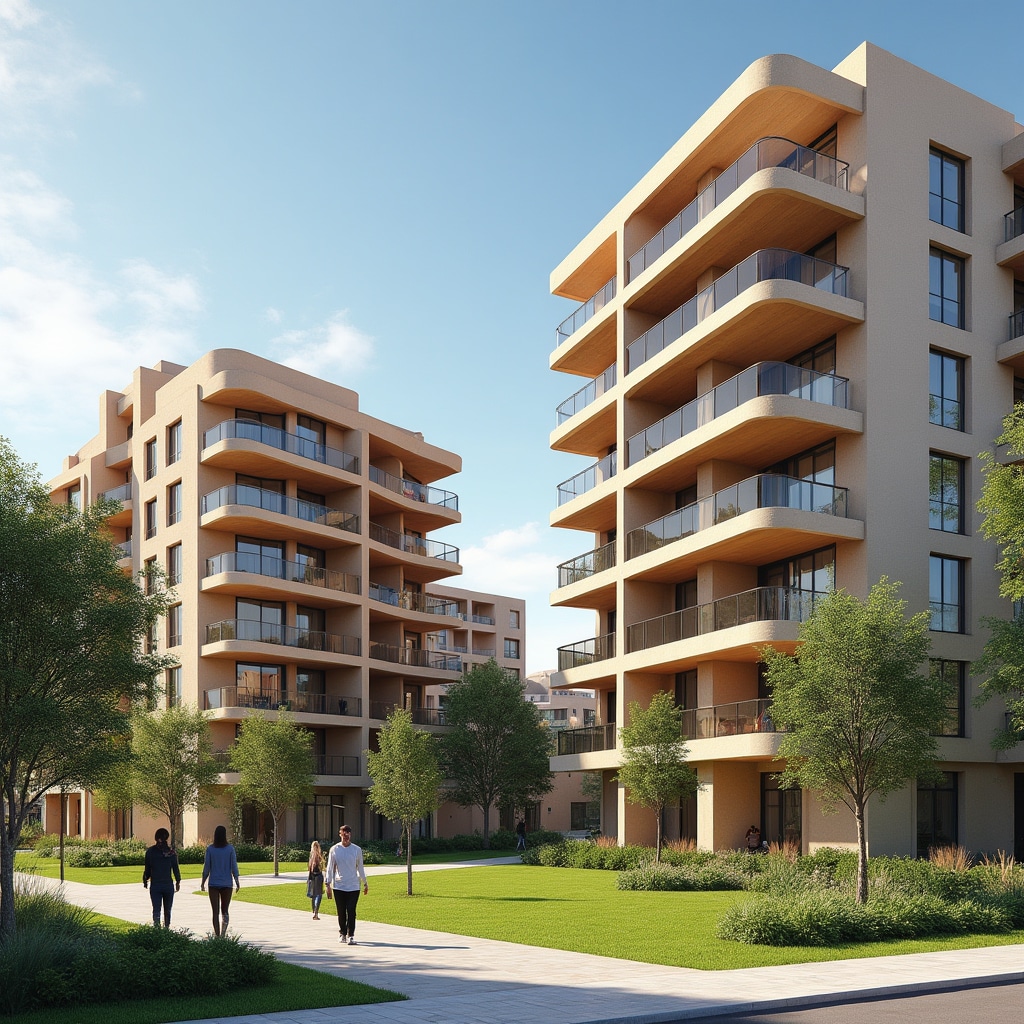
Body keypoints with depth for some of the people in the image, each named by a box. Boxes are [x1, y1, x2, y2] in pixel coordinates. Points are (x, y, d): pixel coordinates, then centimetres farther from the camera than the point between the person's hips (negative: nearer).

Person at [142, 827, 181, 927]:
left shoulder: (150, 851, -4)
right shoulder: (171, 852, -4)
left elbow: (147, 869, -1)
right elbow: (176, 869, 0)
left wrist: (145, 881, 14)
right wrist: (178, 882, 13)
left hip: (155, 885, 0)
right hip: (168, 885, 0)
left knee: (156, 909, 0)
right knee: (167, 910, 15)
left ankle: (156, 926, -17)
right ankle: (166, 928, 20)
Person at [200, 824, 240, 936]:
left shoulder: (210, 849, -5)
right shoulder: (230, 848, -5)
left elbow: (206, 867, -2)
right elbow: (234, 866, -2)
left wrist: (203, 883, 8)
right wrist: (237, 882, 7)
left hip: (213, 884, 0)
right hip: (227, 884, 0)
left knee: (215, 912, 4)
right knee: (225, 911, 12)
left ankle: (217, 935, 0)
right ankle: (223, 934, -2)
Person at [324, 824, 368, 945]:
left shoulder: (357, 850, 3)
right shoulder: (334, 849, 1)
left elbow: (360, 868, 12)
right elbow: (330, 868, 3)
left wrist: (365, 884, 17)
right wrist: (328, 885, -2)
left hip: (353, 886, 0)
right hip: (338, 886, 0)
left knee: (351, 912, -7)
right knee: (341, 912, 7)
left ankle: (350, 936, -4)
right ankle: (342, 934, 22)